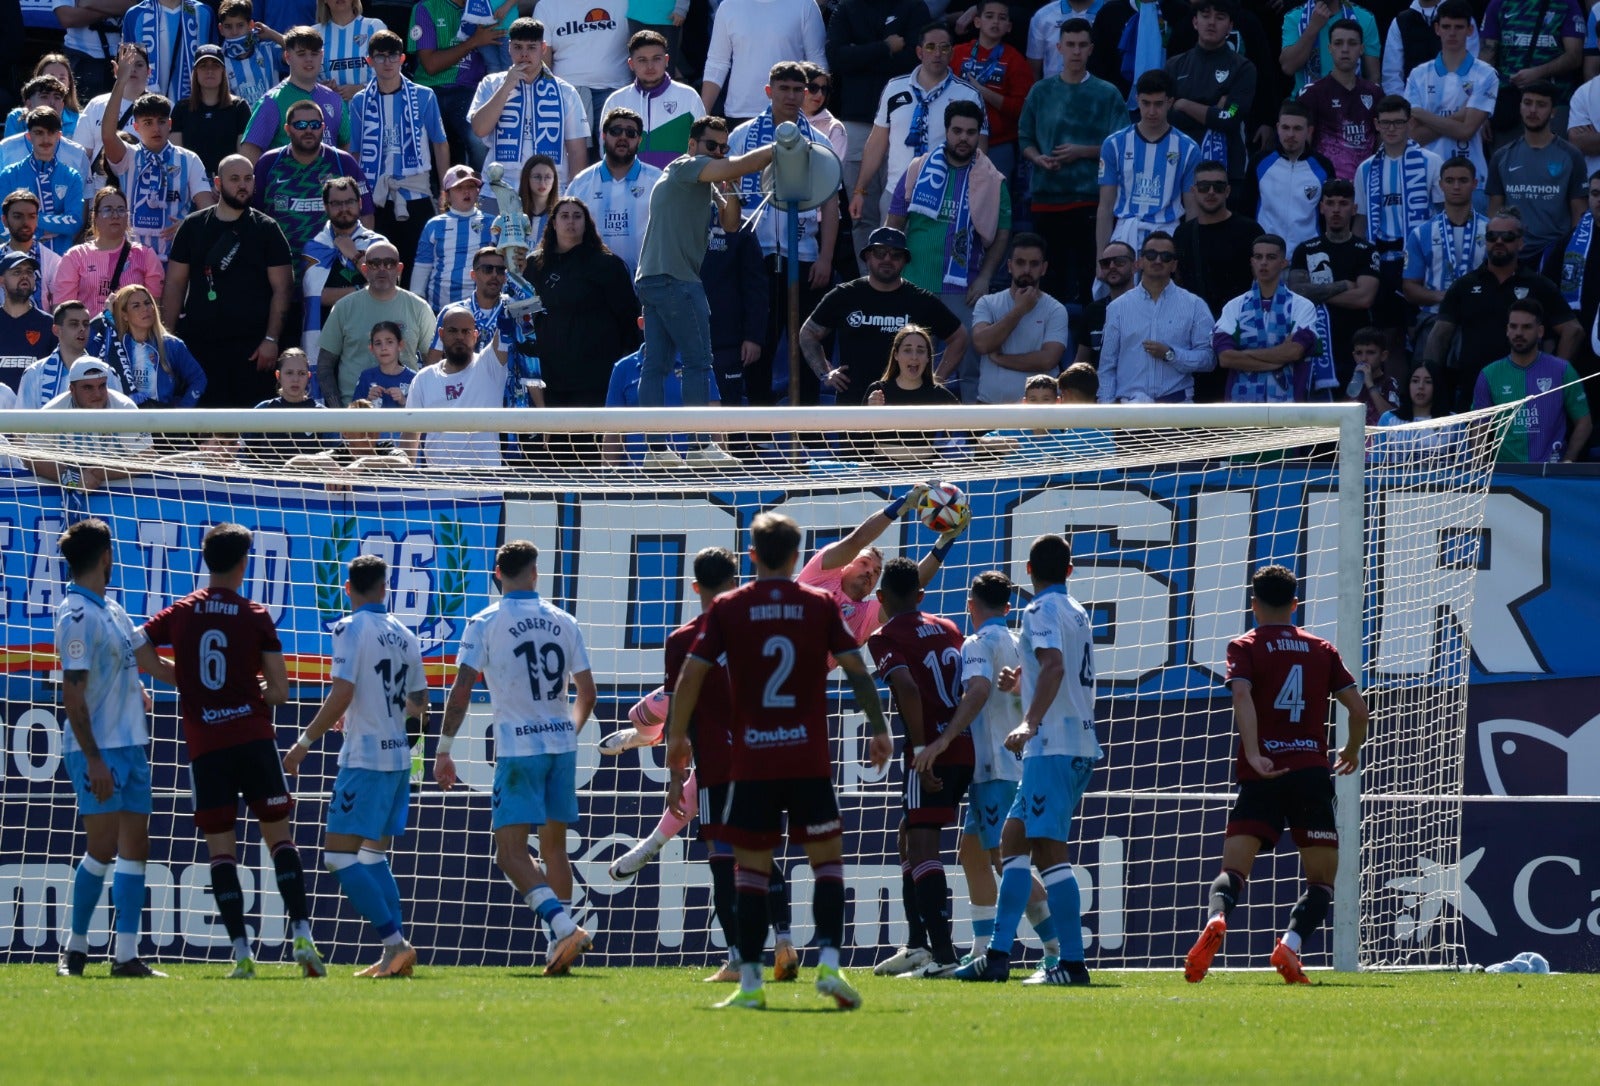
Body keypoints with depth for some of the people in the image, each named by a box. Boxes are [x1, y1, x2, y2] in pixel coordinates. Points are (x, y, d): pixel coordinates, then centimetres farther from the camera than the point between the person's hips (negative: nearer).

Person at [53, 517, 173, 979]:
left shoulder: (111, 608, 12)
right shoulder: (77, 616, -14)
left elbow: (145, 658, 28)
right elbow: (72, 693, -18)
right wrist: (93, 759, -21)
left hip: (131, 744, 8)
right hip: (98, 750, -8)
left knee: (134, 847, 5)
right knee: (103, 849, -7)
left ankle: (126, 955, 6)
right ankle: (75, 948, 5)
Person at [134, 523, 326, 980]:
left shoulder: (180, 613, 5)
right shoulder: (255, 617, 0)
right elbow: (279, 692, -2)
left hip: (203, 745, 1)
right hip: (253, 737, -1)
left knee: (220, 847, 2)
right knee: (278, 834, 5)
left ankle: (241, 950, -7)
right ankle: (302, 935, -5)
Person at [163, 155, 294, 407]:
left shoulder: (266, 230, 6)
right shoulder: (193, 227, 11)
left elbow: (281, 288, 2)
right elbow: (175, 284, 10)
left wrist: (271, 339, -9)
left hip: (251, 347, -2)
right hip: (201, 345, 2)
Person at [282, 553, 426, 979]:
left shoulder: (351, 629, -9)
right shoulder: (404, 636, 12)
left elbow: (341, 695, -19)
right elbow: (419, 706, 18)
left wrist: (305, 743, -11)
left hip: (364, 760, -8)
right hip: (397, 759, 8)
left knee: (339, 855, -7)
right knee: (373, 855, 15)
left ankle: (395, 943, -15)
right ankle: (396, 954, 9)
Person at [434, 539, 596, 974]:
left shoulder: (485, 623, -3)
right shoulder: (562, 623, 8)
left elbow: (460, 692, -7)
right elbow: (587, 694, 12)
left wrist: (443, 751, 1)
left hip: (518, 748, -5)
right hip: (561, 745, 5)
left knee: (510, 853, -6)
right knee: (554, 848, 14)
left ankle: (564, 926, -24)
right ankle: (562, 944, 11)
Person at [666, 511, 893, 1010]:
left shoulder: (727, 609, 2)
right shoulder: (819, 605, 2)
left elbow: (690, 675, -1)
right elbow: (857, 670, 2)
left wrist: (677, 738, 6)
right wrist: (880, 730, 13)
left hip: (751, 761, 0)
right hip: (810, 758, 0)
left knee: (750, 868, 7)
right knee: (827, 860, 9)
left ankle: (750, 981, 1)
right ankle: (829, 962, -9)